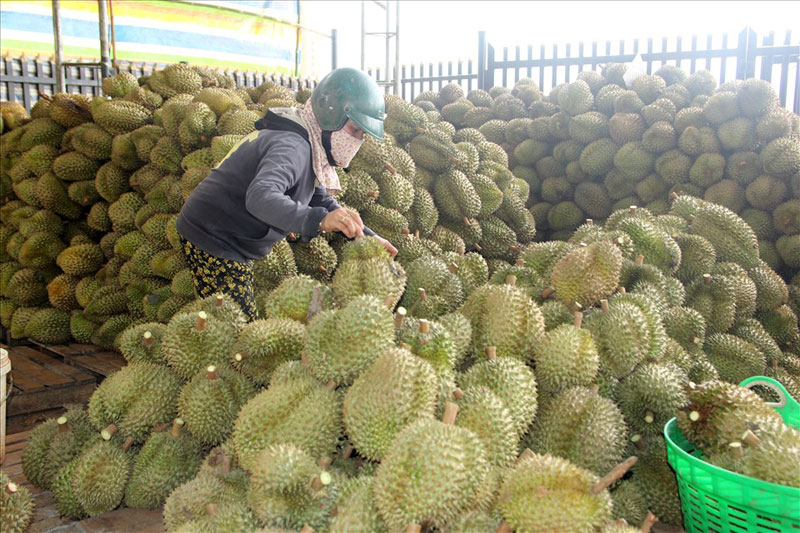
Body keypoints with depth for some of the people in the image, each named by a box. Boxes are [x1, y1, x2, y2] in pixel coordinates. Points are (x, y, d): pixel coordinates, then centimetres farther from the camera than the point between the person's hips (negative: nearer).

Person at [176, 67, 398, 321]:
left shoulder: (308, 148, 9)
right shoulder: (291, 145, -24)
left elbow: (322, 202, 15)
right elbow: (261, 196, -42)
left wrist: (369, 237, 3)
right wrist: (318, 220, -57)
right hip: (213, 240, -10)